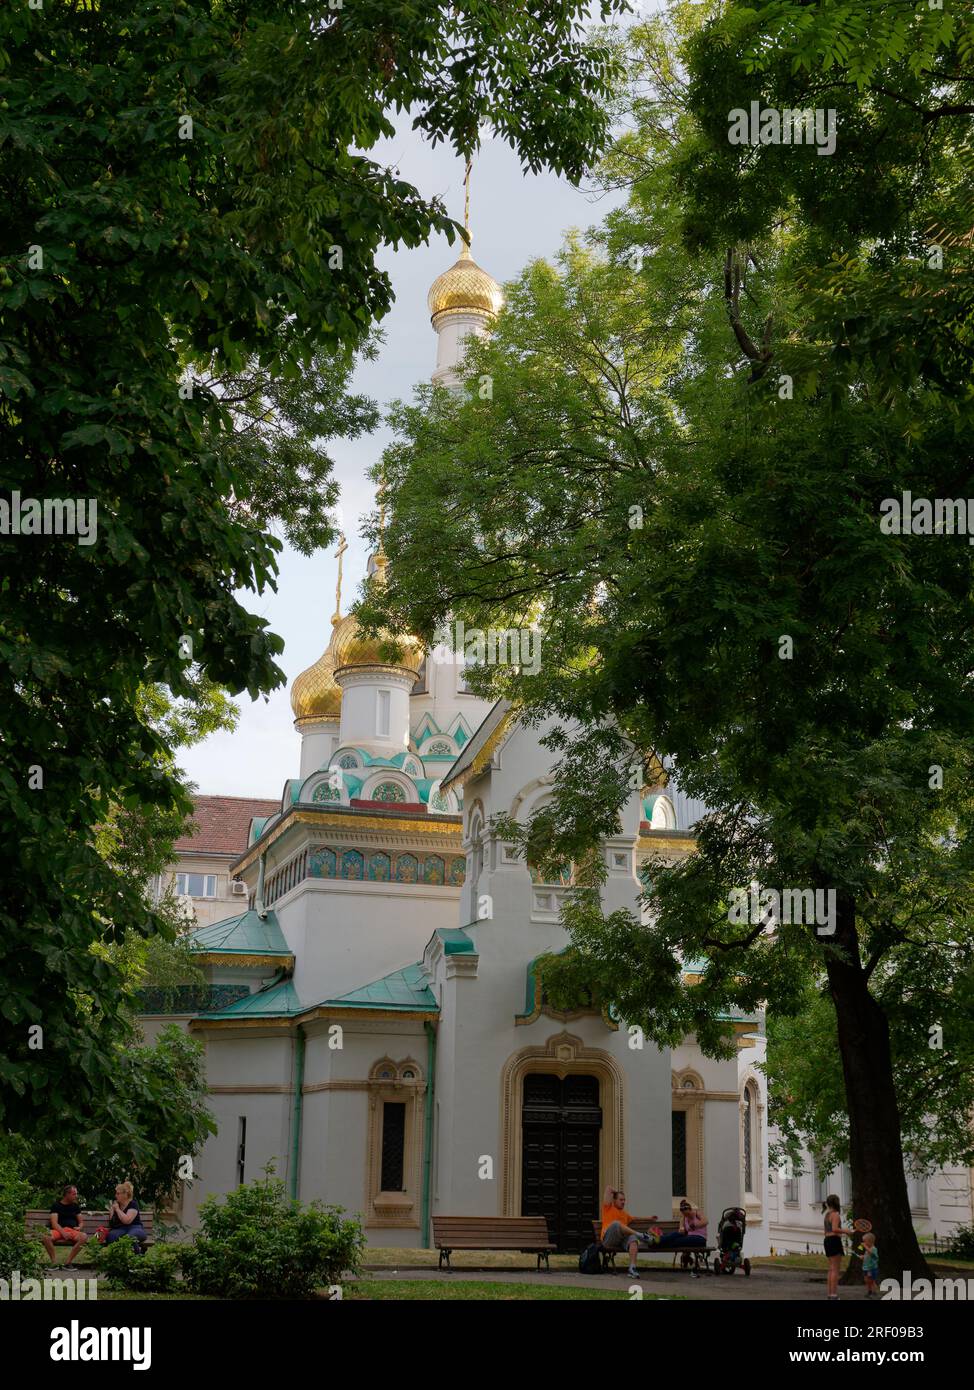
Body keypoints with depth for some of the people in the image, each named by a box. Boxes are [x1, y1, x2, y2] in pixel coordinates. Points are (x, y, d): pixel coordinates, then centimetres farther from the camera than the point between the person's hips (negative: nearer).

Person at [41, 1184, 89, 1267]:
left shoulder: (75, 1206, 21)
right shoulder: (56, 1206, 9)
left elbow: (80, 1222, 24)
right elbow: (54, 1223, -3)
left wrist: (79, 1227, -1)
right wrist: (63, 1232, -20)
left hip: (72, 1230, 2)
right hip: (59, 1230, -2)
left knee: (84, 1237, -32)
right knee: (45, 1237, -36)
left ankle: (68, 1261, -26)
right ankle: (54, 1261, -23)